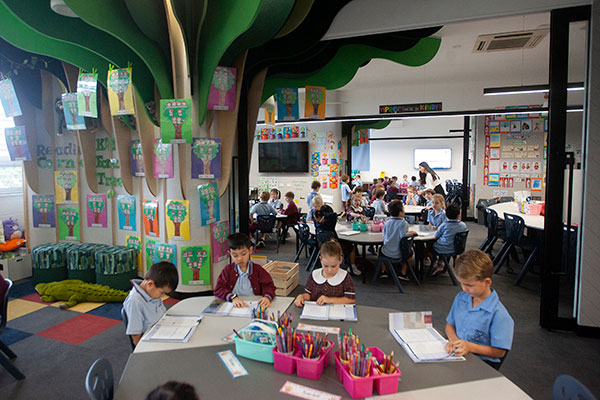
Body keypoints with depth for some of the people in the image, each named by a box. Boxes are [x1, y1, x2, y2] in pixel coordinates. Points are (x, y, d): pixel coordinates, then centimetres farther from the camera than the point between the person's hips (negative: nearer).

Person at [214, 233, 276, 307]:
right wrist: (233, 297, -20)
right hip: (233, 307, 0)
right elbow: (218, 289, -2)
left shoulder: (257, 269, 5)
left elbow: (268, 286, 0)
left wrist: (267, 297, -23)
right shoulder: (228, 270, 6)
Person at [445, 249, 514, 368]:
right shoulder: (460, 298, 6)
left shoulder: (498, 314, -15)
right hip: (457, 354, 6)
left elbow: (499, 352, -12)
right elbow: (450, 324, 17)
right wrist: (453, 339, -4)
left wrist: (470, 347, -22)